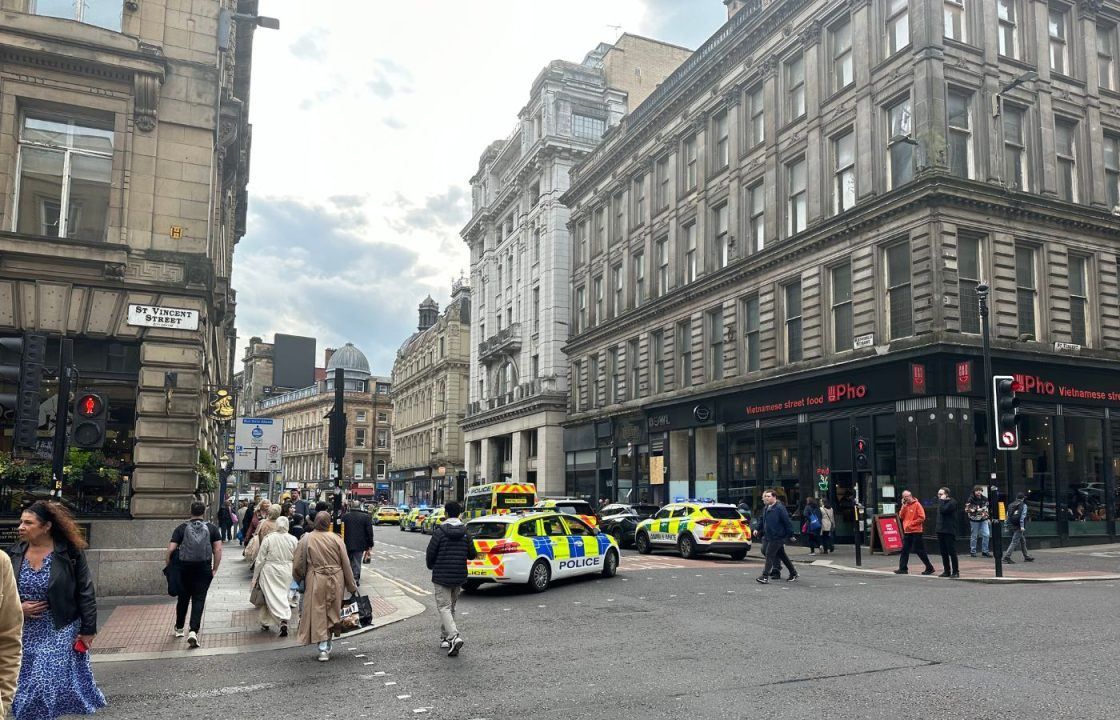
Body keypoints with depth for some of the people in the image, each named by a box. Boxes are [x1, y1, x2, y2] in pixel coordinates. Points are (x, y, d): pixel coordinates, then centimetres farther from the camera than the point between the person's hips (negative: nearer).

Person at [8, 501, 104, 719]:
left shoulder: (70, 552, -13)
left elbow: (85, 593, -9)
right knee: (24, 685, 11)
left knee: (47, 682, -7)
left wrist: (87, 630, -8)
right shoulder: (15, 553, -1)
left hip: (60, 630, -4)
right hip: (25, 632, 5)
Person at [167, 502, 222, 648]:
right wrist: (215, 569, 3)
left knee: (183, 598, 18)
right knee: (199, 599, 0)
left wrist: (168, 564, 7)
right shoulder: (211, 528, 2)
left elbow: (171, 549, -6)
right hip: (204, 569, -1)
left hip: (184, 568, 1)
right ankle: (193, 631, -14)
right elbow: (218, 550, -4)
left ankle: (179, 628, 35)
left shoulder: (181, 528, 1)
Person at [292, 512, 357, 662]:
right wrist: (352, 586, 7)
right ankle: (328, 644, 27)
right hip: (336, 580, 2)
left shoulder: (306, 539, -7)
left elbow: (298, 565, -2)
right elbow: (346, 564, -1)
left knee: (318, 612, 6)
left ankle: (323, 647, 2)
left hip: (315, 581, -1)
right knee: (332, 611, 15)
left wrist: (298, 580, 18)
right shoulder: (336, 539, -5)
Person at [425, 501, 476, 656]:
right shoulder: (465, 532, 1)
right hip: (459, 577, 5)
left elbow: (430, 553, -10)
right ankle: (445, 638, 25)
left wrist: (431, 566, 11)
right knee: (451, 607, 19)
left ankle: (454, 637, -24)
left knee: (444, 607, -5)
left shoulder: (440, 531, -11)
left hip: (441, 576, -5)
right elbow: (472, 554, 1)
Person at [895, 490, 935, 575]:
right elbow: (901, 517, 6)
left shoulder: (917, 505, -8)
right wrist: (903, 506, -3)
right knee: (905, 550, 5)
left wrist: (911, 524, -16)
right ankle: (903, 568, 9)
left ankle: (930, 568, 8)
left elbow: (922, 518, -14)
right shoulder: (905, 506, 12)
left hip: (916, 532, -7)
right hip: (907, 532, 7)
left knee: (920, 551, -3)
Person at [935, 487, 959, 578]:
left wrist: (942, 500, -12)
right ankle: (947, 571, 16)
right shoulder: (941, 502, 17)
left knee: (952, 552, -4)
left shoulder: (952, 502, -8)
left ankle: (955, 571, 3)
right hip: (940, 530, 8)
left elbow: (943, 510, -21)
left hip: (949, 531, -8)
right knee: (943, 552, 9)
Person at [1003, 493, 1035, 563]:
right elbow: (1022, 516, -13)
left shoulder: (1011, 505, 16)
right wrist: (1022, 526, -16)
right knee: (1014, 542, -8)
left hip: (1011, 526, 7)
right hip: (1018, 527, -7)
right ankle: (1007, 557, -15)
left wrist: (1007, 526, 16)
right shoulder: (1023, 505, -3)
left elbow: (1008, 516, 14)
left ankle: (1026, 557, 26)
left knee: (1022, 541, 19)